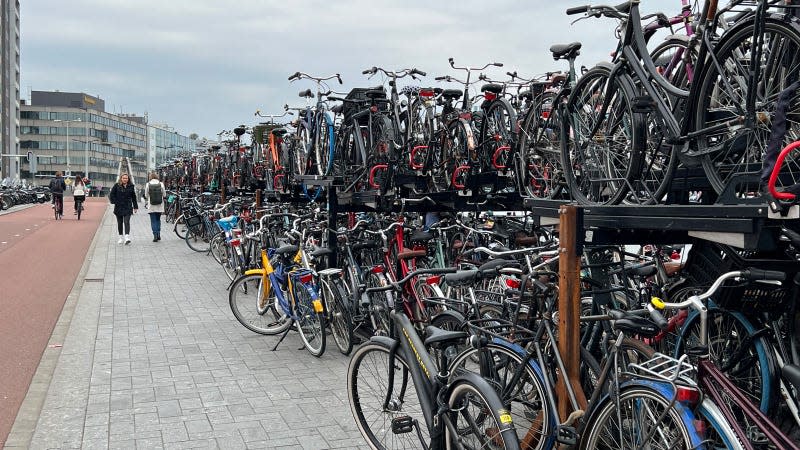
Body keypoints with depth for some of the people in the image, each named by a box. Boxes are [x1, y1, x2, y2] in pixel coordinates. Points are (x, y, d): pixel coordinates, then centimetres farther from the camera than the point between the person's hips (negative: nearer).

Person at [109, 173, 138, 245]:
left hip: (128, 208, -1)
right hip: (118, 207, 1)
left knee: (127, 222, -13)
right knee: (120, 223, 9)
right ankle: (120, 237, 20)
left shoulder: (131, 186, 5)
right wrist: (115, 202, -8)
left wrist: (135, 207, 10)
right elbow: (111, 195, 4)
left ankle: (127, 237, -21)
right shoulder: (117, 186, 0)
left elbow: (134, 197, 10)